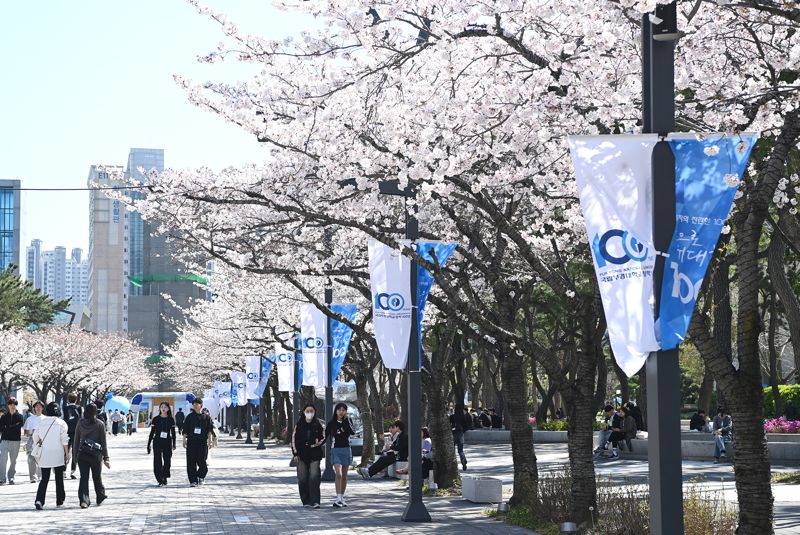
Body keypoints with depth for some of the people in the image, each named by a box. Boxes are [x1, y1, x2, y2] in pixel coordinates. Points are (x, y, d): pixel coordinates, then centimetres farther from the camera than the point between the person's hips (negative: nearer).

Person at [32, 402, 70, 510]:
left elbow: (35, 437, 10)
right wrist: (67, 453, 1)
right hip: (58, 455, -3)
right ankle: (59, 501, 16)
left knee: (44, 478, 5)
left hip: (44, 455, 3)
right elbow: (64, 440, -7)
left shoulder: (42, 422, 3)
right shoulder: (61, 423, -6)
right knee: (59, 478, 10)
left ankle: (39, 500, -13)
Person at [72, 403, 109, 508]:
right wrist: (106, 458, 1)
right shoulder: (100, 424, -4)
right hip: (96, 454, -1)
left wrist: (75, 454, 14)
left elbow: (76, 440, 6)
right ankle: (100, 497, 28)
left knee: (83, 477, 1)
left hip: (82, 454, 1)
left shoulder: (80, 423, 2)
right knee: (97, 477, 15)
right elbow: (103, 442, -2)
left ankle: (83, 500, -12)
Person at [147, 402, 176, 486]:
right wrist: (149, 444, 3)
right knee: (158, 461, -7)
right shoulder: (156, 419, 3)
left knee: (167, 461, 0)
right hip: (157, 442, -1)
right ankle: (160, 480, -5)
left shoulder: (171, 420, 5)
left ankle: (164, 479, 16)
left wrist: (174, 444, 4)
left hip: (167, 442, 1)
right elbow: (152, 432, 5)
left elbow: (173, 433, 9)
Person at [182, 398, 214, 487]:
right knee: (191, 462, -3)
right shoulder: (189, 417, 9)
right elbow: (185, 430, 9)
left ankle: (200, 476, 20)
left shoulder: (206, 417, 8)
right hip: (191, 442, 1)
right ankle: (193, 481, 1)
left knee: (202, 461, -5)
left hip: (202, 442, -1)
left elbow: (209, 430, 7)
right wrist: (184, 440, 1)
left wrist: (209, 441, 0)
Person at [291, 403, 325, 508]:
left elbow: (324, 436, 9)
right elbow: (294, 438, 8)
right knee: (302, 479, 3)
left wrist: (319, 442, -13)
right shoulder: (299, 424, 5)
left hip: (315, 454, -2)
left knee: (314, 477, -12)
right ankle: (306, 501, 13)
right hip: (302, 454, 2)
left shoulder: (318, 423, 2)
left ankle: (315, 501, -13)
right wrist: (295, 453, 2)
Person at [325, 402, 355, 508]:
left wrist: (347, 420, -17)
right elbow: (325, 436, 4)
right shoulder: (332, 423, 1)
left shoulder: (348, 421, 4)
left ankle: (342, 498, 17)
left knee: (344, 475, 8)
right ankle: (338, 498, -20)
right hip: (336, 449, -3)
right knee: (338, 474, -16)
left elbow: (353, 432, -13)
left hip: (346, 449, 3)